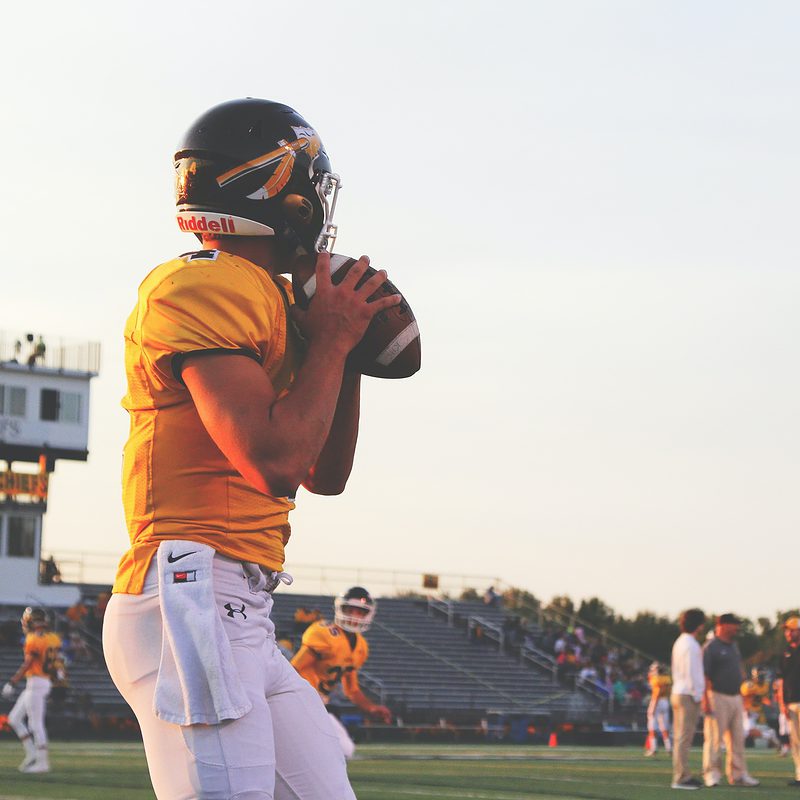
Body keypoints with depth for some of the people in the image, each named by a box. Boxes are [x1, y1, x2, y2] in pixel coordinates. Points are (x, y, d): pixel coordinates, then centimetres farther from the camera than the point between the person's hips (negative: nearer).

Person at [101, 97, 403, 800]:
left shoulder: (268, 300, 19)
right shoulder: (201, 288, -10)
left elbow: (326, 475, 26)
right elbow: (275, 464, -20)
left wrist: (350, 351, 15)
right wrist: (330, 342, -6)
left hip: (241, 620, 10)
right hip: (191, 602, -10)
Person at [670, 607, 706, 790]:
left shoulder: (680, 642, 16)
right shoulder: (691, 645, -14)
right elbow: (691, 673, -18)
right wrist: (697, 695, -13)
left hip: (677, 692, 10)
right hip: (688, 695, -10)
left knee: (681, 738, 12)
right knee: (684, 738, -9)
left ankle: (682, 776, 17)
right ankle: (681, 777, -9)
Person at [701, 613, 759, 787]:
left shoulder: (734, 646, 16)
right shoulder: (711, 647, -9)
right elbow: (704, 675, -13)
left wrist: (741, 697, 18)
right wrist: (705, 700, -20)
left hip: (735, 698, 8)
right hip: (718, 697, -8)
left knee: (737, 738, 8)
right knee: (714, 737, -6)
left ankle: (738, 774, 13)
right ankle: (712, 774, -1)